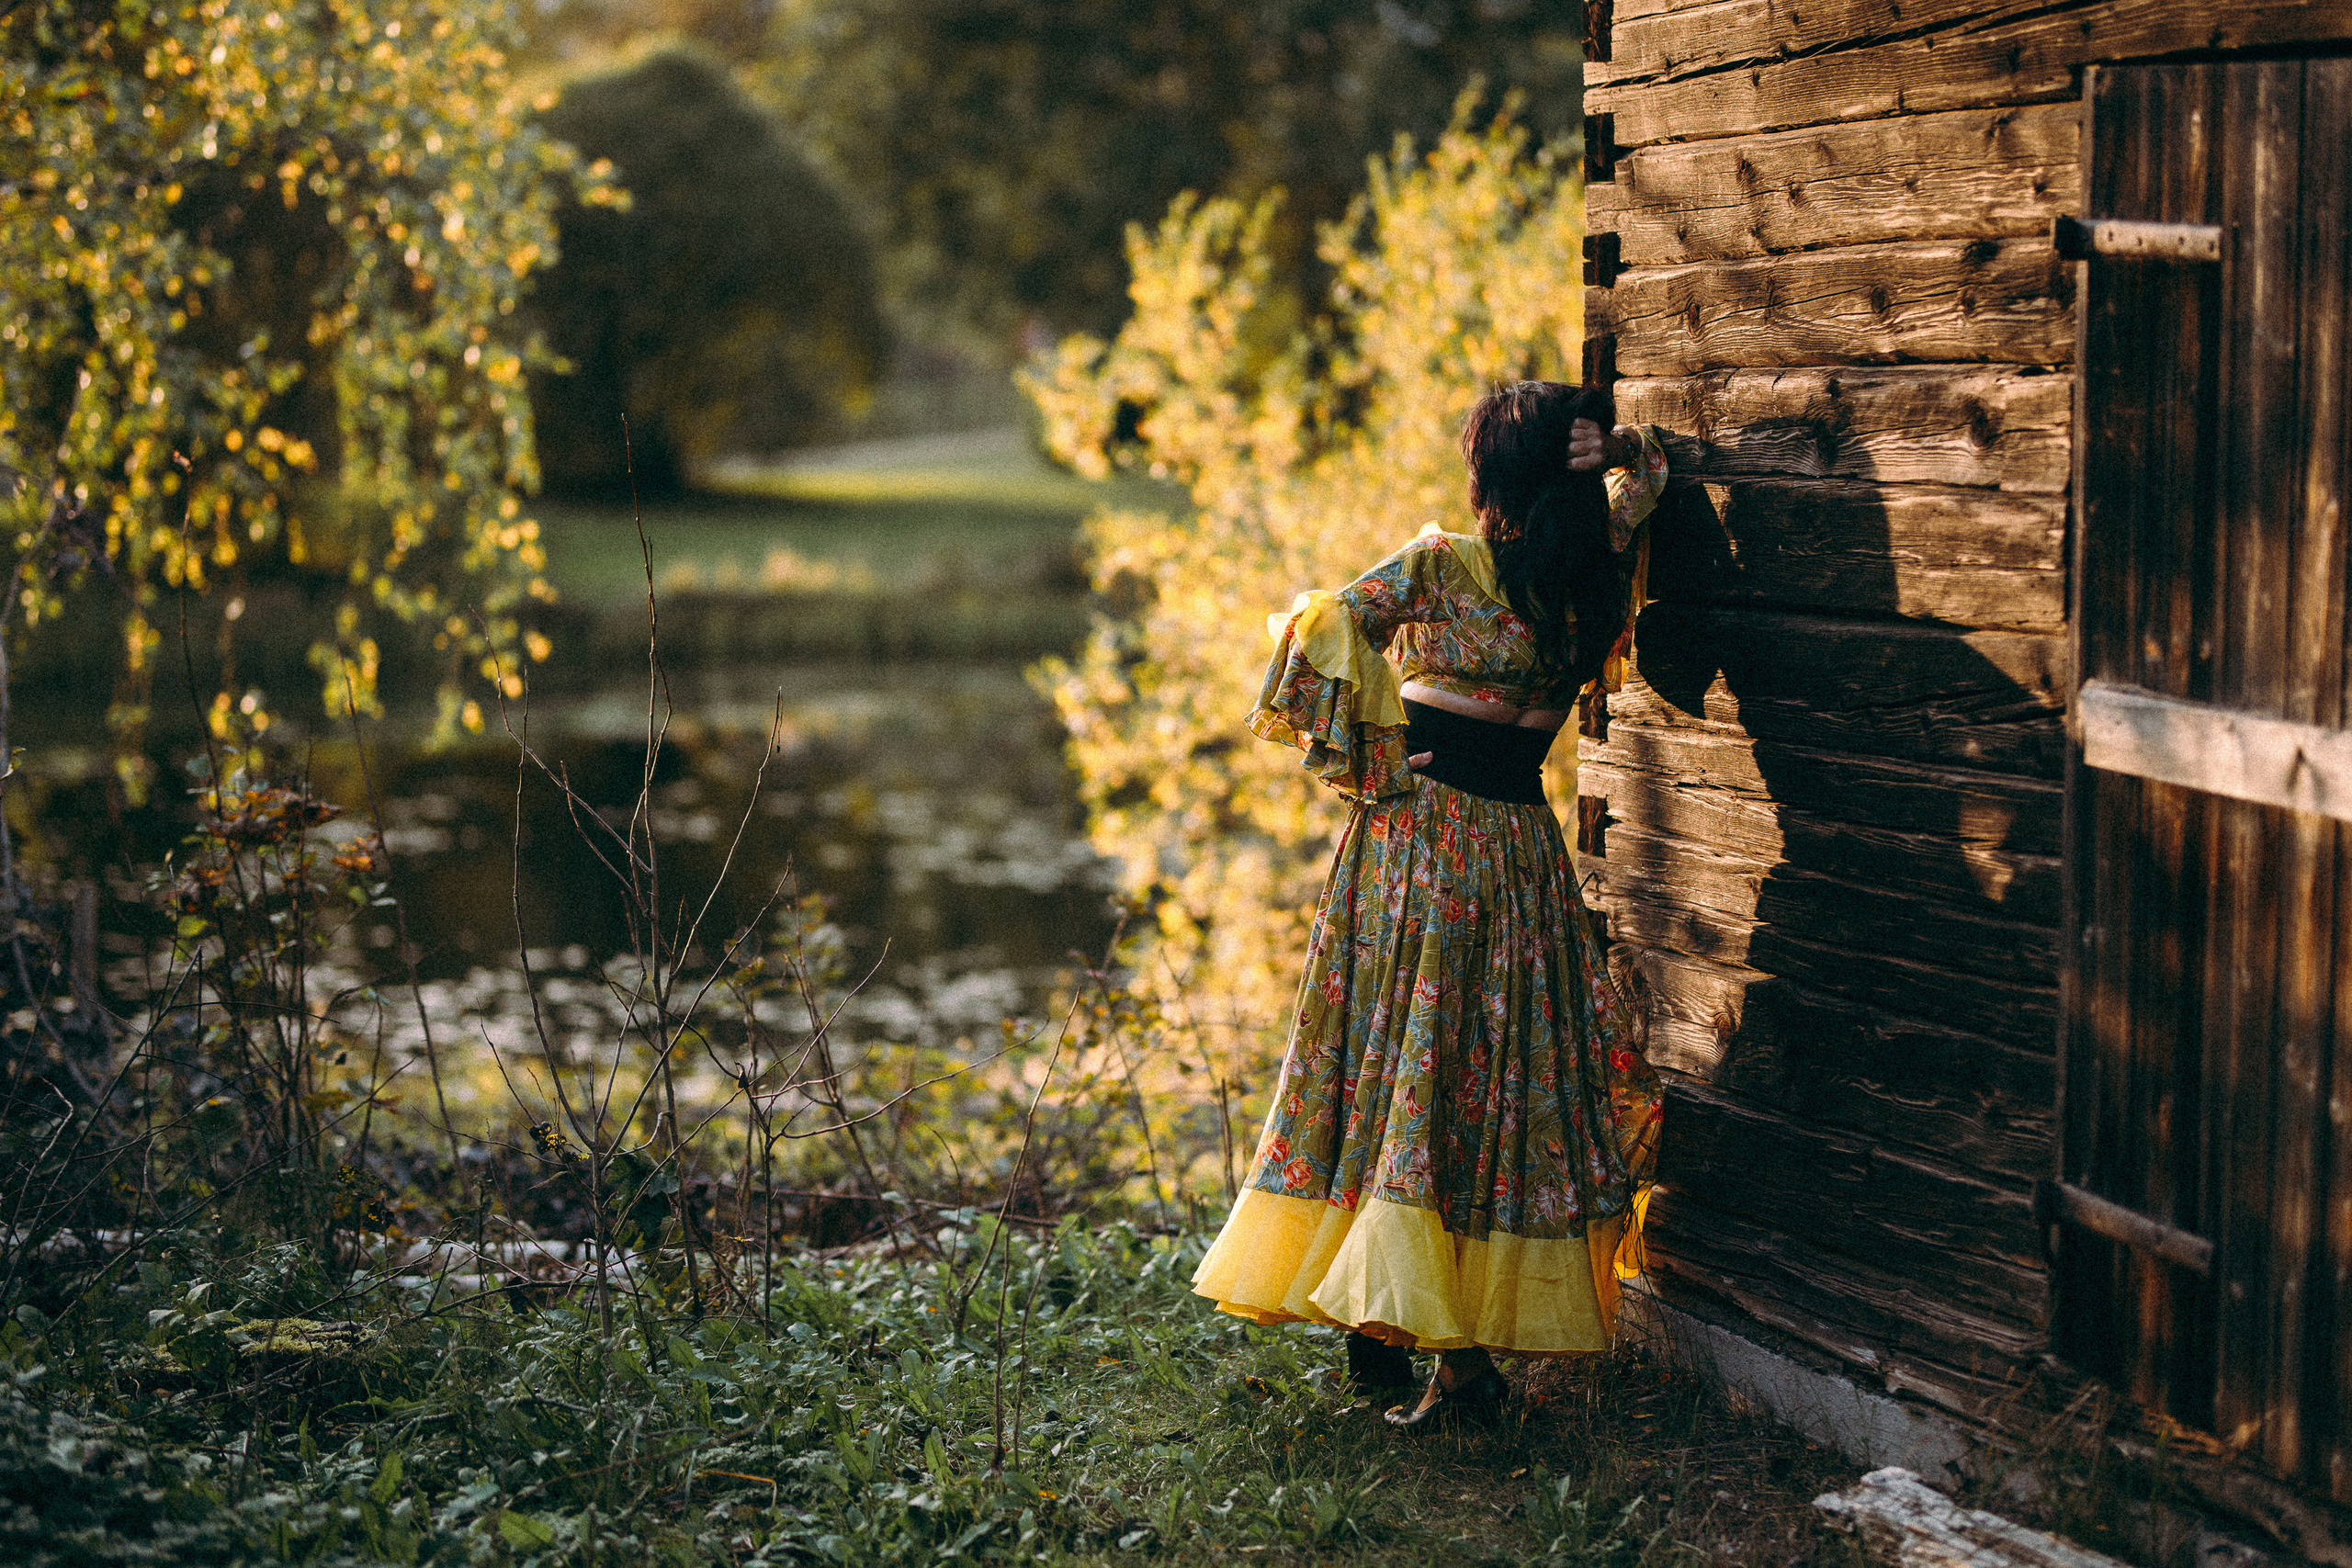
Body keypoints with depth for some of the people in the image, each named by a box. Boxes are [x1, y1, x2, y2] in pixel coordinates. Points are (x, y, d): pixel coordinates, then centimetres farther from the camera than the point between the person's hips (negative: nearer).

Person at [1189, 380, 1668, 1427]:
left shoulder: (1444, 562, -7)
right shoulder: (1594, 581, 3)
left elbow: (1332, 631, -16)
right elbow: (1640, 479, 18)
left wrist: (1372, 758, -10)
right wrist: (1615, 454, -1)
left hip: (1417, 836, -2)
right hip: (1521, 842, 2)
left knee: (1395, 1070, 2)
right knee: (1500, 1078, 4)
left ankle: (1377, 1333, 3)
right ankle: (1471, 1345, 5)